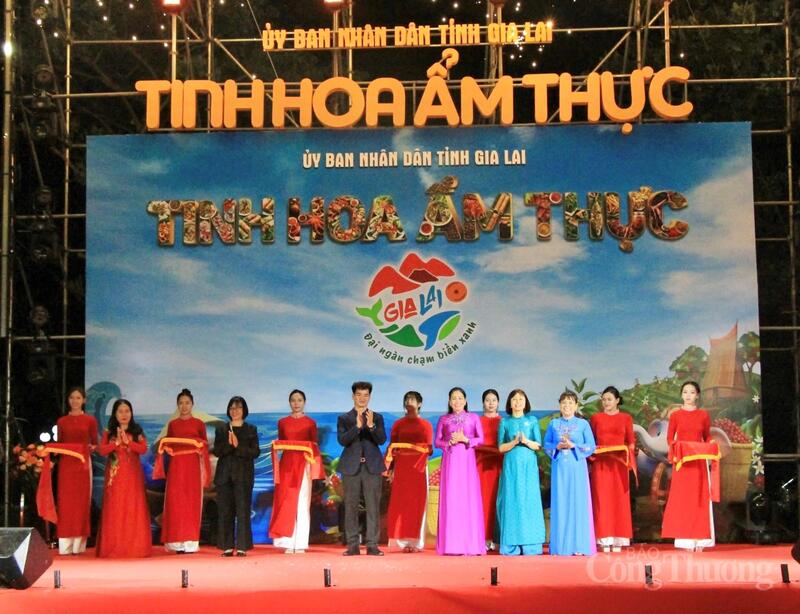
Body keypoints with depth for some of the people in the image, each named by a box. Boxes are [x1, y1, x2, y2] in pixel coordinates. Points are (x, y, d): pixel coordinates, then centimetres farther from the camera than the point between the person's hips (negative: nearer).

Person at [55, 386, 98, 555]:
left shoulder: (90, 420, 7)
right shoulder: (61, 421, 11)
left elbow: (95, 443, 9)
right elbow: (58, 444, 13)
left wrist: (92, 447, -11)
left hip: (83, 463, -1)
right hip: (66, 463, 1)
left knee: (82, 500, -2)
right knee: (65, 501, -3)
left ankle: (79, 544, 1)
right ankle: (65, 546, -4)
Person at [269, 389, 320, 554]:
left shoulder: (310, 423, 8)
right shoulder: (282, 422, 12)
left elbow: (314, 446, 8)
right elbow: (279, 444, 15)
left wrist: (309, 449, -10)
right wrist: (277, 447, -4)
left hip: (304, 464, -1)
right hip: (287, 464, 1)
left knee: (302, 503, -4)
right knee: (286, 502, -5)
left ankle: (300, 544, -2)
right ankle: (288, 543, -2)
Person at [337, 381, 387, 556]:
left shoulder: (377, 417, 10)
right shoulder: (344, 419, 8)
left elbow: (382, 440, -2)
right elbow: (342, 440, -6)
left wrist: (371, 426, -20)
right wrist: (357, 426, -21)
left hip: (372, 467, 0)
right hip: (351, 467, 0)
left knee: (373, 507, -3)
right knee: (351, 507, 1)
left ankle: (372, 545, -1)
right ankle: (353, 545, 6)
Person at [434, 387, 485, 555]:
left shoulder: (473, 418, 9)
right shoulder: (443, 419, 11)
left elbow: (481, 439, 5)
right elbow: (437, 442, 9)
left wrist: (465, 439, -10)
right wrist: (450, 442, -9)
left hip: (467, 460, 0)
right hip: (450, 460, 1)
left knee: (469, 497, -5)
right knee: (450, 498, -4)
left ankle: (470, 543, -1)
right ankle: (451, 544, -2)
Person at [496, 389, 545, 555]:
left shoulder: (532, 421, 9)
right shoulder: (505, 422, 9)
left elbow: (538, 445, 5)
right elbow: (501, 447, 4)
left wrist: (526, 441, -13)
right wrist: (514, 442, -13)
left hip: (528, 465, 0)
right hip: (511, 465, 0)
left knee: (529, 501, -4)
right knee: (511, 501, -5)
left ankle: (529, 545, -2)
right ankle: (512, 545, -3)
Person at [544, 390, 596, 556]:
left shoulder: (583, 424, 4)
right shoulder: (553, 424, 9)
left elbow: (591, 446, 0)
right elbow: (546, 445, 9)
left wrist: (573, 446, -13)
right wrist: (557, 446, -10)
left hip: (577, 467, -1)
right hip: (559, 467, 1)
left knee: (578, 503, -3)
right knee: (560, 504, 0)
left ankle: (578, 545, 1)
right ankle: (560, 546, 4)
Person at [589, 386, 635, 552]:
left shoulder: (626, 418, 8)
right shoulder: (595, 418, 9)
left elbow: (631, 442, 8)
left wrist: (629, 458, -7)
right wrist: (590, 459, -3)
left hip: (619, 463, 0)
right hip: (600, 463, 0)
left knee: (619, 499, -1)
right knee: (601, 499, -4)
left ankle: (618, 541, 2)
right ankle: (604, 541, -3)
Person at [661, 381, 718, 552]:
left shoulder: (703, 415, 7)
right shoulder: (675, 415, 3)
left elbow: (707, 438, 13)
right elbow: (669, 438, 5)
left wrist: (709, 449, -6)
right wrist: (675, 447, -14)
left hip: (699, 461, 1)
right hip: (682, 461, -1)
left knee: (699, 499, 0)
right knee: (682, 498, -3)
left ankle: (699, 539, 3)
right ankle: (685, 540, -2)